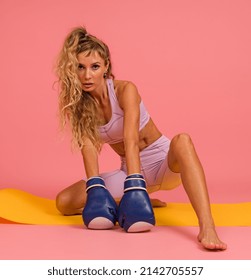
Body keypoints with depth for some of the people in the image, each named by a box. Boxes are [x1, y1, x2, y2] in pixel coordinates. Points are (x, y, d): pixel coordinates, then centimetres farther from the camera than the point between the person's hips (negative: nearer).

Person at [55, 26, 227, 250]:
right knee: (64, 202, -10)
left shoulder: (125, 90, -19)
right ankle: (136, 200, -1)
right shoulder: (77, 105, -7)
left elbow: (131, 139, -33)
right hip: (130, 169, 4)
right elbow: (87, 145, -22)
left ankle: (207, 228, -52)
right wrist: (95, 189, -38)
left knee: (182, 140, -40)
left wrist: (134, 187, -47)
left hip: (165, 164, -4)